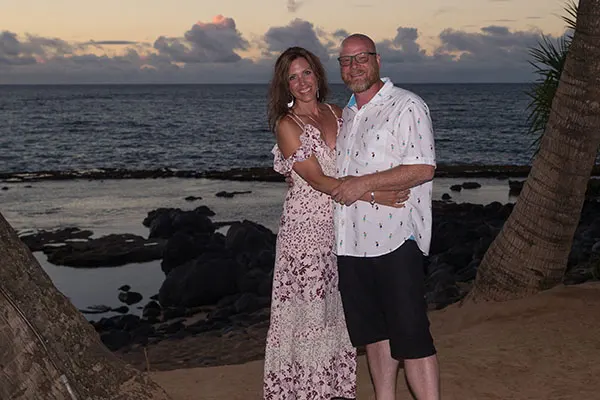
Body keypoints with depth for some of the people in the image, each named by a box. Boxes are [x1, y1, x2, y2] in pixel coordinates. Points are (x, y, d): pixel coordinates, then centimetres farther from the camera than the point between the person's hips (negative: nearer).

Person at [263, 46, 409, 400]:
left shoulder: (337, 114, 10)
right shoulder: (287, 125, -8)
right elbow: (319, 180, -15)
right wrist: (374, 196, -21)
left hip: (342, 225, 5)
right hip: (307, 227, -5)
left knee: (338, 309, 10)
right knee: (307, 307, 0)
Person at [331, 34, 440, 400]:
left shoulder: (407, 106, -6)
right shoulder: (345, 115, 18)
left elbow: (424, 168, -17)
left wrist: (363, 184, -18)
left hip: (395, 239, -7)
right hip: (351, 241, 8)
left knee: (411, 336, -7)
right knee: (373, 331, 15)